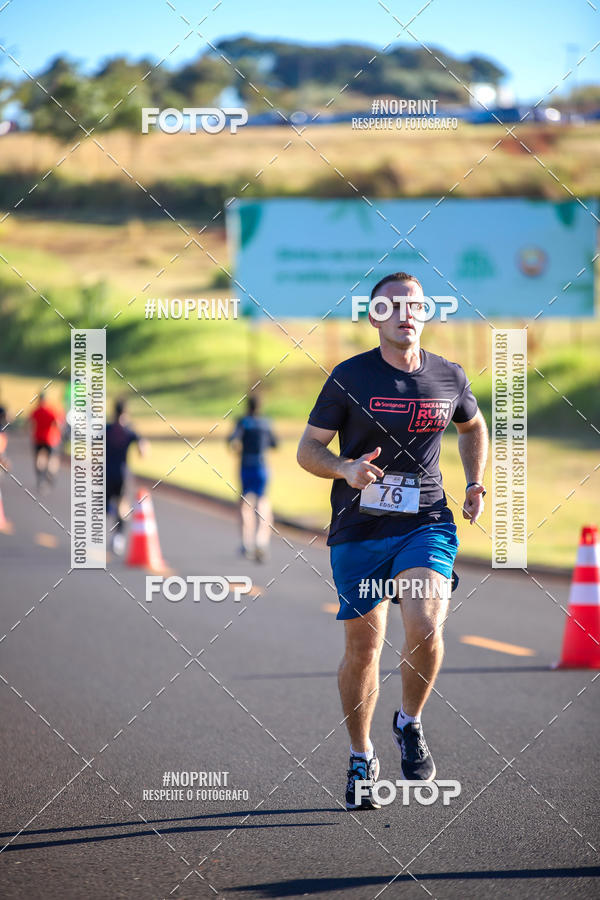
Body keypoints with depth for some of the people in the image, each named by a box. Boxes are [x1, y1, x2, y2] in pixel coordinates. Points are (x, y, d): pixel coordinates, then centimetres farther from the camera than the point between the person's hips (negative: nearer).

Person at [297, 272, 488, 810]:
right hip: (358, 530, -1)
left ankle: (410, 725, 6)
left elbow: (474, 427, 26)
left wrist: (476, 484, 13)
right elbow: (308, 450, -1)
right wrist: (346, 468, -21)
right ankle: (361, 759, 26)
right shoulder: (350, 377, -4)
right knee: (364, 648, 5)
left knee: (426, 629, -22)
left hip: (427, 525, 1)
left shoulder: (449, 377, 4)